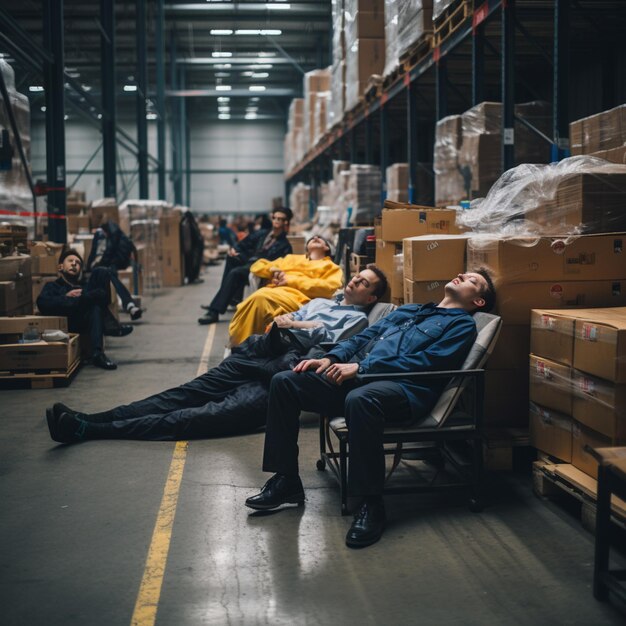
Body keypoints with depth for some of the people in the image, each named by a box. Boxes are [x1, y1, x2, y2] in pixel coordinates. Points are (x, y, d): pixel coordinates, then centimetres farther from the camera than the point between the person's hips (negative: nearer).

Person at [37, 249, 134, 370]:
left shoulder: (86, 285, 40)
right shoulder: (52, 287, 31)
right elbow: (42, 304, 6)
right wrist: (67, 297, -6)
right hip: (72, 320, -4)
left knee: (101, 272, -13)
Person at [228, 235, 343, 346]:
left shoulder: (331, 267, 25)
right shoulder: (291, 258, 38)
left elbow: (329, 287, 1)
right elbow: (257, 266, 35)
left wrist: (292, 280, -4)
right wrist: (272, 270, 10)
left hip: (296, 296, -4)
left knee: (260, 298, -36)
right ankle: (236, 346, -32)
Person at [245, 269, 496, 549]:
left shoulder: (462, 324, 10)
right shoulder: (408, 310, 34)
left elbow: (426, 361, -7)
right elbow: (365, 336, 28)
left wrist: (361, 367, -14)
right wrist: (330, 358, 7)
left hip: (405, 388, -8)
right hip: (359, 378, 8)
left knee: (359, 398, -41)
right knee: (284, 382, -7)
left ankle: (371, 503, -30)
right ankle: (286, 480, -2)